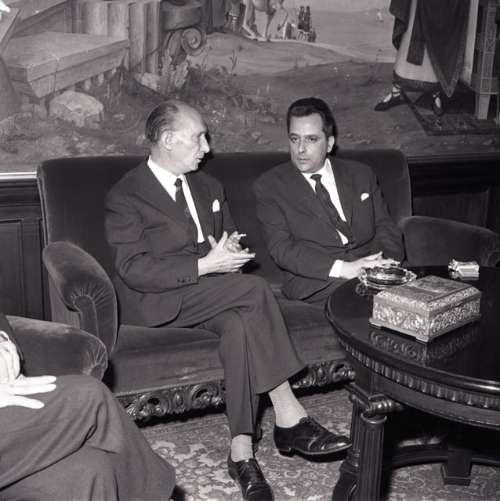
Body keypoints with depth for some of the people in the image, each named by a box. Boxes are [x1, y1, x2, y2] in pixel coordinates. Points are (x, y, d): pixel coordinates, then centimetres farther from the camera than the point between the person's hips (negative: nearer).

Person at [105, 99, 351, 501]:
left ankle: (242, 451, -28)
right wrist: (204, 265, -22)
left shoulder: (208, 187, 16)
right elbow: (133, 269, -16)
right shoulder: (126, 196, -6)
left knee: (242, 324, -30)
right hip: (158, 302, -6)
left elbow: (231, 241, 23)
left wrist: (229, 252, -3)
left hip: (210, 293, 6)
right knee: (255, 289, -28)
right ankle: (289, 417, -23)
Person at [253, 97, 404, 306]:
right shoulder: (269, 185, 6)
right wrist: (341, 268, -19)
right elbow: (281, 248, -5)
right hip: (318, 283, -4)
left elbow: (386, 228, 16)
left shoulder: (361, 175, 18)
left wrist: (388, 262, -9)